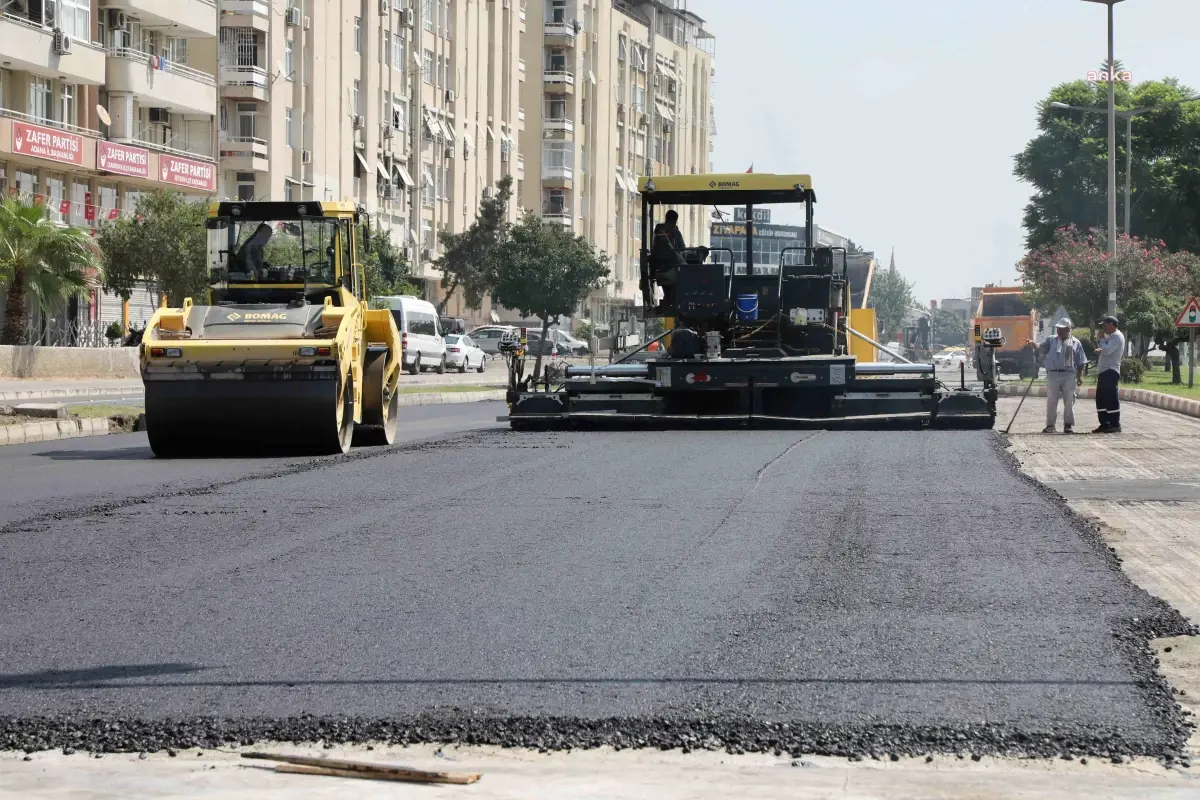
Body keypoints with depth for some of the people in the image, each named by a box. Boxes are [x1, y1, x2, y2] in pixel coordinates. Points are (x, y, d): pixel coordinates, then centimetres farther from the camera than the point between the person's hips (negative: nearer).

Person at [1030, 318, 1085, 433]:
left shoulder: (1075, 343, 8)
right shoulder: (1052, 340, 13)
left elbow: (1080, 362, 8)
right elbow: (1042, 347, -2)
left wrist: (1080, 376, 0)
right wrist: (1033, 344, -22)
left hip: (1069, 375, -1)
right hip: (1053, 374, 1)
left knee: (1069, 401, 1)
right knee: (1051, 400, 2)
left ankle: (1068, 425, 8)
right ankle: (1050, 425, 8)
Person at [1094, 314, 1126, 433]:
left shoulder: (1117, 336, -10)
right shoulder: (1111, 336, 23)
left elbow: (1107, 350, -21)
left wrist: (1102, 339, -7)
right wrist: (1099, 343, 12)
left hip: (1110, 371, -11)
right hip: (1104, 372, 11)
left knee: (1111, 398, -10)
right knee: (1101, 399, 11)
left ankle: (1115, 425, -9)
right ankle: (1104, 424, 15)